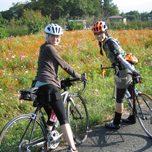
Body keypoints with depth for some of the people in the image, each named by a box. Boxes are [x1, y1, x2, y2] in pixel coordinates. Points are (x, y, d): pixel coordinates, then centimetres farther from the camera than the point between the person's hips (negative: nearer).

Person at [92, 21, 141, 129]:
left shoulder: (111, 42, -20)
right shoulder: (105, 42, 10)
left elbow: (121, 57, -28)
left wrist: (133, 71, -33)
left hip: (125, 71, -10)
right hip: (128, 70, 10)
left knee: (119, 99, 2)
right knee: (132, 95, 20)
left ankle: (116, 123, 14)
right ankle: (133, 118, 34)